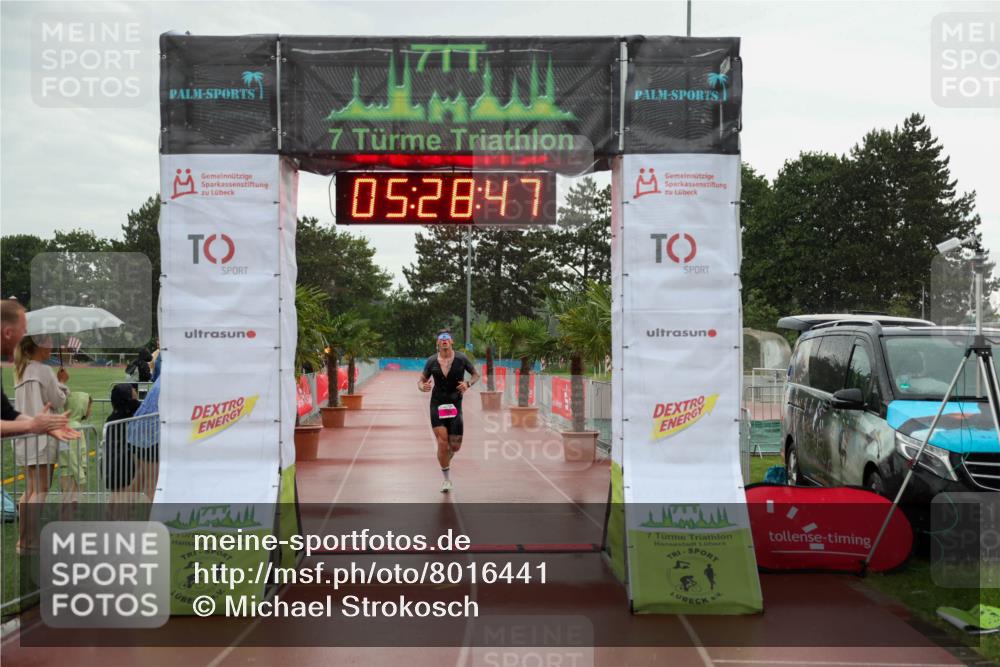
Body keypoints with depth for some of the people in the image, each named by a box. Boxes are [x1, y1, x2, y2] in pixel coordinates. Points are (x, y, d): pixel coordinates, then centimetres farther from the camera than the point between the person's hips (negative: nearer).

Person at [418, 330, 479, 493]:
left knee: (455, 445, 2)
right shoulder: (431, 361, -1)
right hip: (437, 405, -1)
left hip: (455, 405, 1)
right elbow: (421, 380, 9)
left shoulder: (461, 359, -3)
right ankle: (446, 478, 7)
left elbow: (476, 375, 9)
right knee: (442, 443, -11)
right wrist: (422, 386, -15)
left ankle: (446, 460, 39)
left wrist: (468, 383, -12)